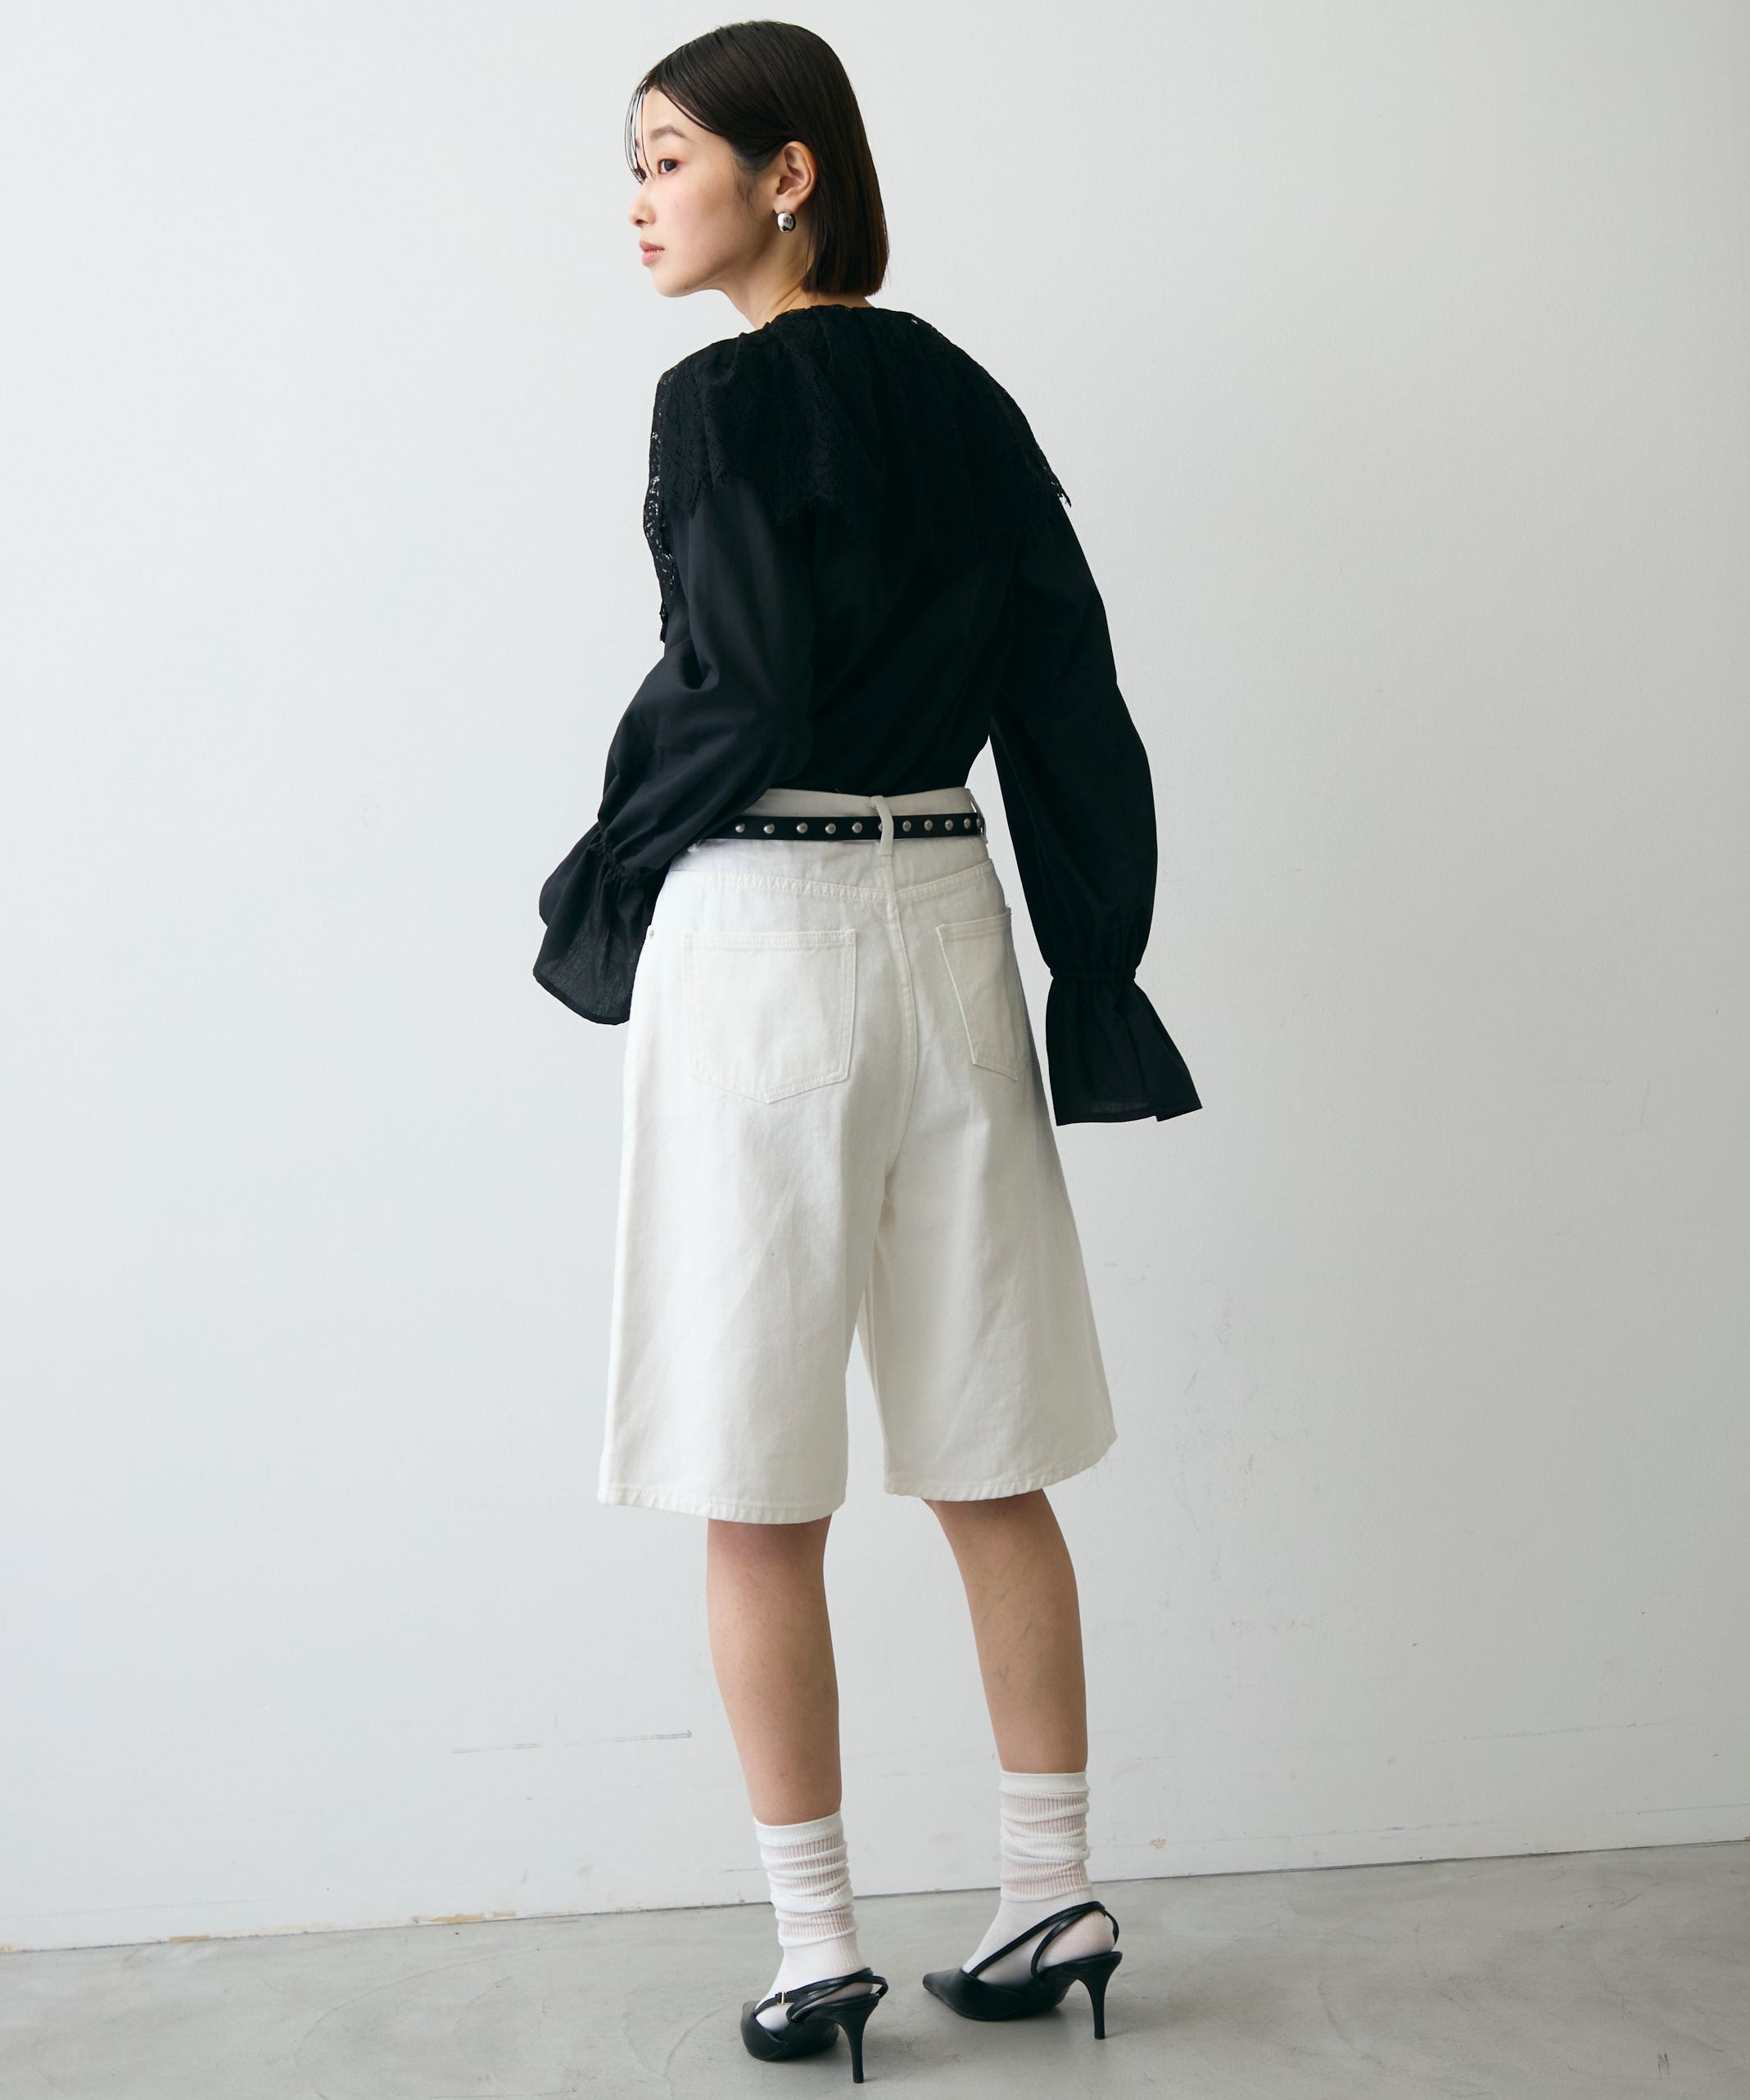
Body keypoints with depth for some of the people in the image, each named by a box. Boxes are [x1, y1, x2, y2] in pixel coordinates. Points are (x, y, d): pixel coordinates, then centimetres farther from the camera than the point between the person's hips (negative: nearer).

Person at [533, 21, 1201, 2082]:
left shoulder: (723, 397, -9)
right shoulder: (965, 398, 11)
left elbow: (736, 693, -18)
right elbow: (1068, 694, 9)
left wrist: (599, 891, -2)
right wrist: (1098, 979, 11)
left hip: (762, 934, -7)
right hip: (948, 926, 7)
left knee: (761, 1491, 4)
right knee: (986, 1465, 13)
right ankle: (1052, 1896, 21)